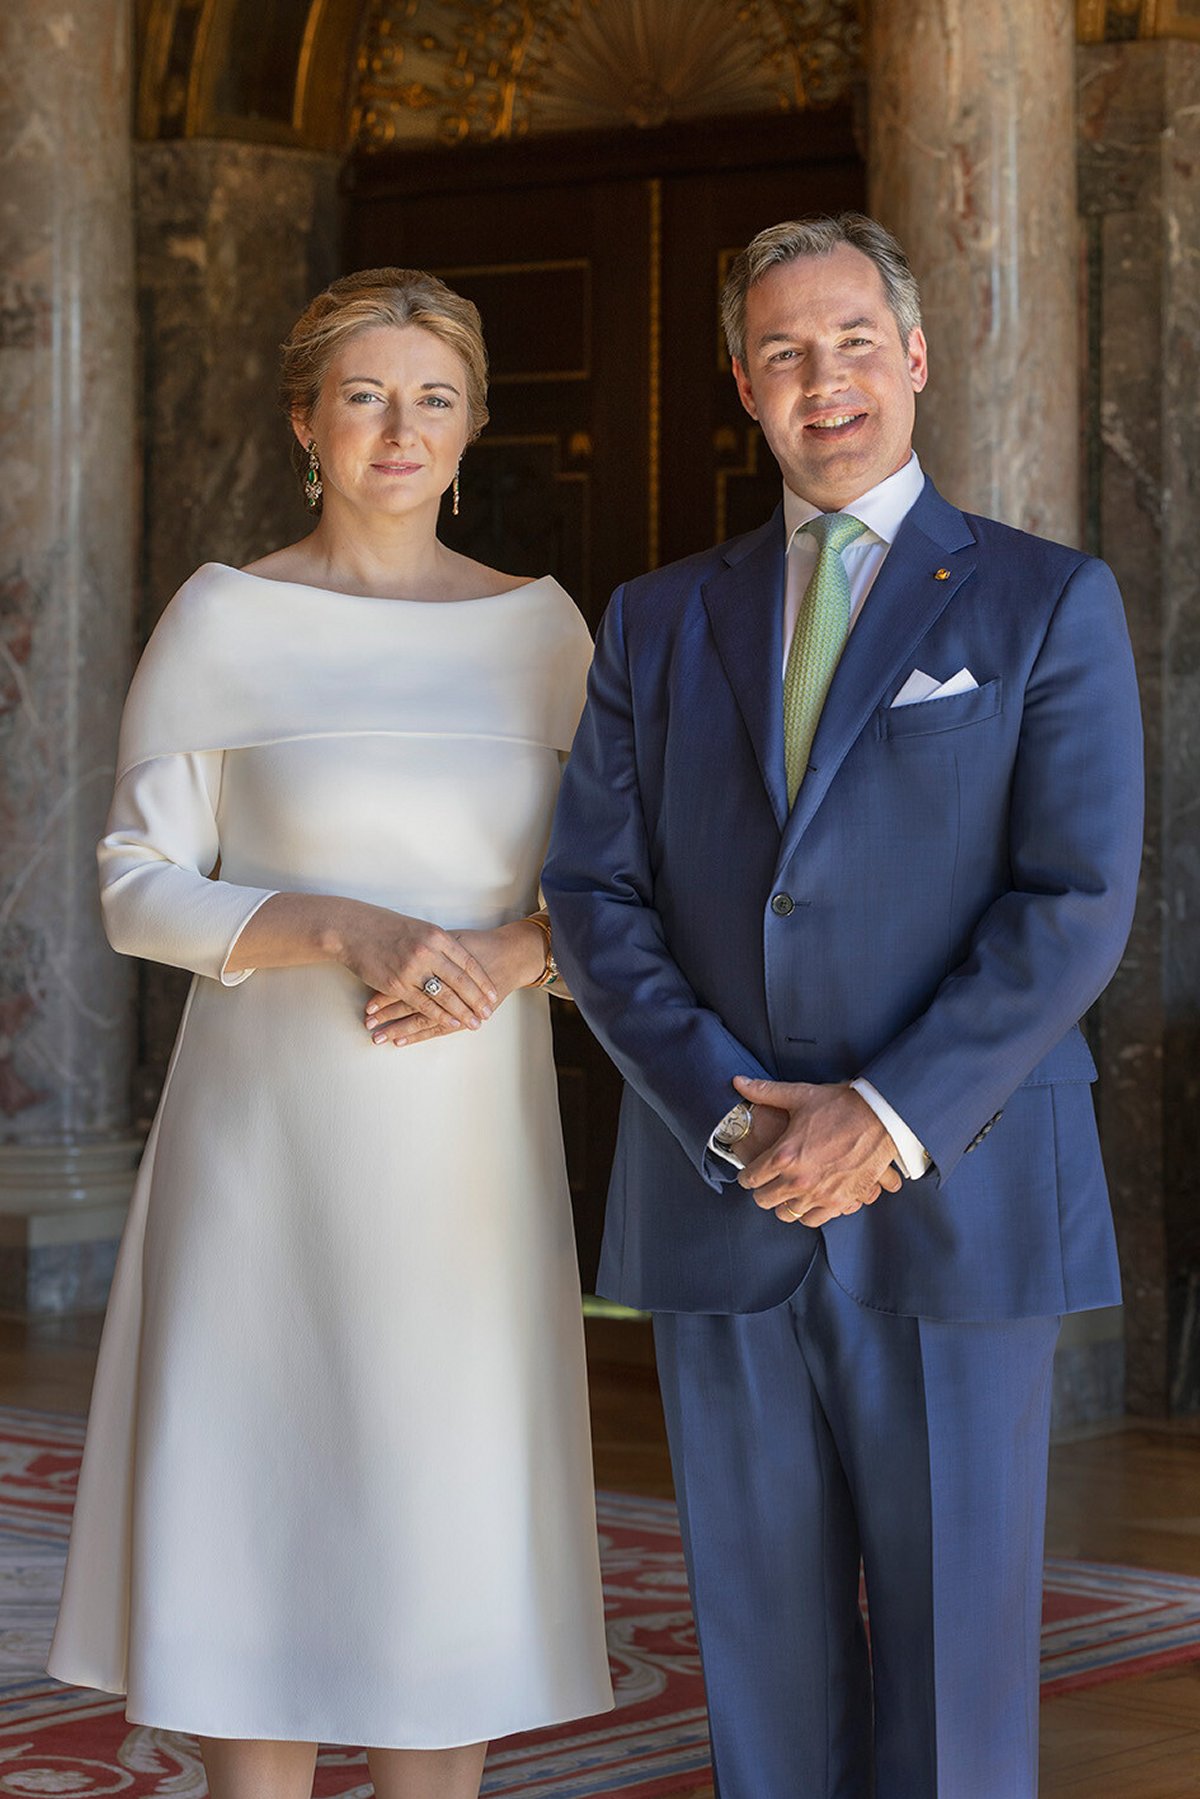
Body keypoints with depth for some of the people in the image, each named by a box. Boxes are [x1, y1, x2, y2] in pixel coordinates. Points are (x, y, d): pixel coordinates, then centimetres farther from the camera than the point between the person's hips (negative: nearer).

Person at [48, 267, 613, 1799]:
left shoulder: (541, 628, 6)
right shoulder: (221, 621, -2)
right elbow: (140, 889, -3)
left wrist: (507, 954, -12)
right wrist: (347, 932, -18)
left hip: (472, 1154, 3)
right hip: (274, 1143, -2)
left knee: (450, 1501, 5)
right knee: (263, 1506, 0)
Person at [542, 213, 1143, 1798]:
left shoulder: (1046, 604, 2)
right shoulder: (659, 624, 12)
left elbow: (1076, 906, -8)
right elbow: (595, 900, 5)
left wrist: (889, 1121, -17)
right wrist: (732, 1119, -10)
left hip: (955, 1203, -3)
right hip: (722, 1214, 3)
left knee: (954, 1664, 0)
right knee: (766, 1668, 8)